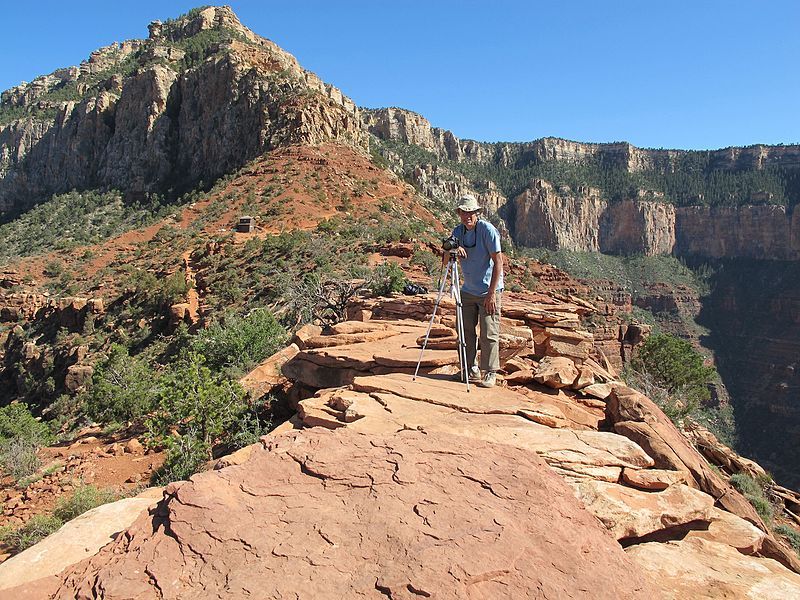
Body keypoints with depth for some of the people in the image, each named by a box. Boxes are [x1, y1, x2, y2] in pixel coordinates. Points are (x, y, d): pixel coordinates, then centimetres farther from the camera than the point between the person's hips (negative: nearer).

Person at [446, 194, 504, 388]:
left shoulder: (487, 230, -13)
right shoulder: (458, 231, 5)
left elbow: (498, 261, -16)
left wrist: (492, 293, -19)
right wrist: (452, 251, -22)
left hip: (489, 291, -6)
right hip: (468, 290, 6)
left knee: (489, 333, -4)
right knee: (466, 331, 8)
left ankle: (490, 373, 7)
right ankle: (471, 369, 20)